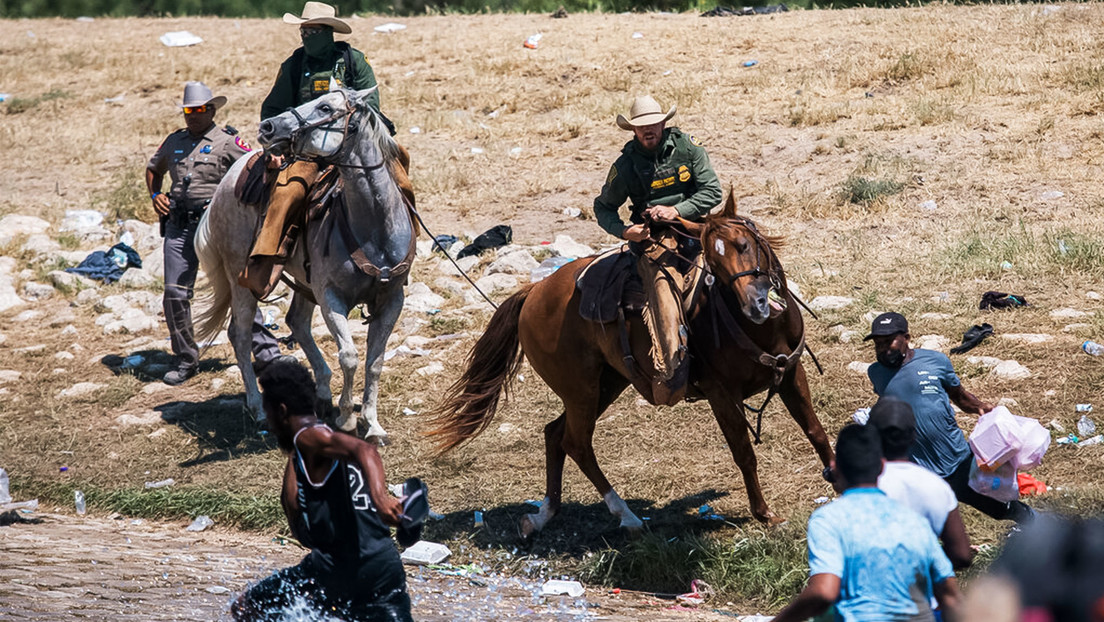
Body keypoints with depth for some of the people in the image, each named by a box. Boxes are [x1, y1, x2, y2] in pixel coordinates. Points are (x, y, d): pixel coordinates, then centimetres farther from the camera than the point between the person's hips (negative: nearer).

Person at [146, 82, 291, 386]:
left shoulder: (227, 141, 0)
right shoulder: (174, 141, 16)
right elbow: (153, 169, 32)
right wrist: (155, 195, 15)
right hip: (178, 227, 5)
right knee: (174, 294, 1)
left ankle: (265, 350, -3)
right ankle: (186, 360, 13)